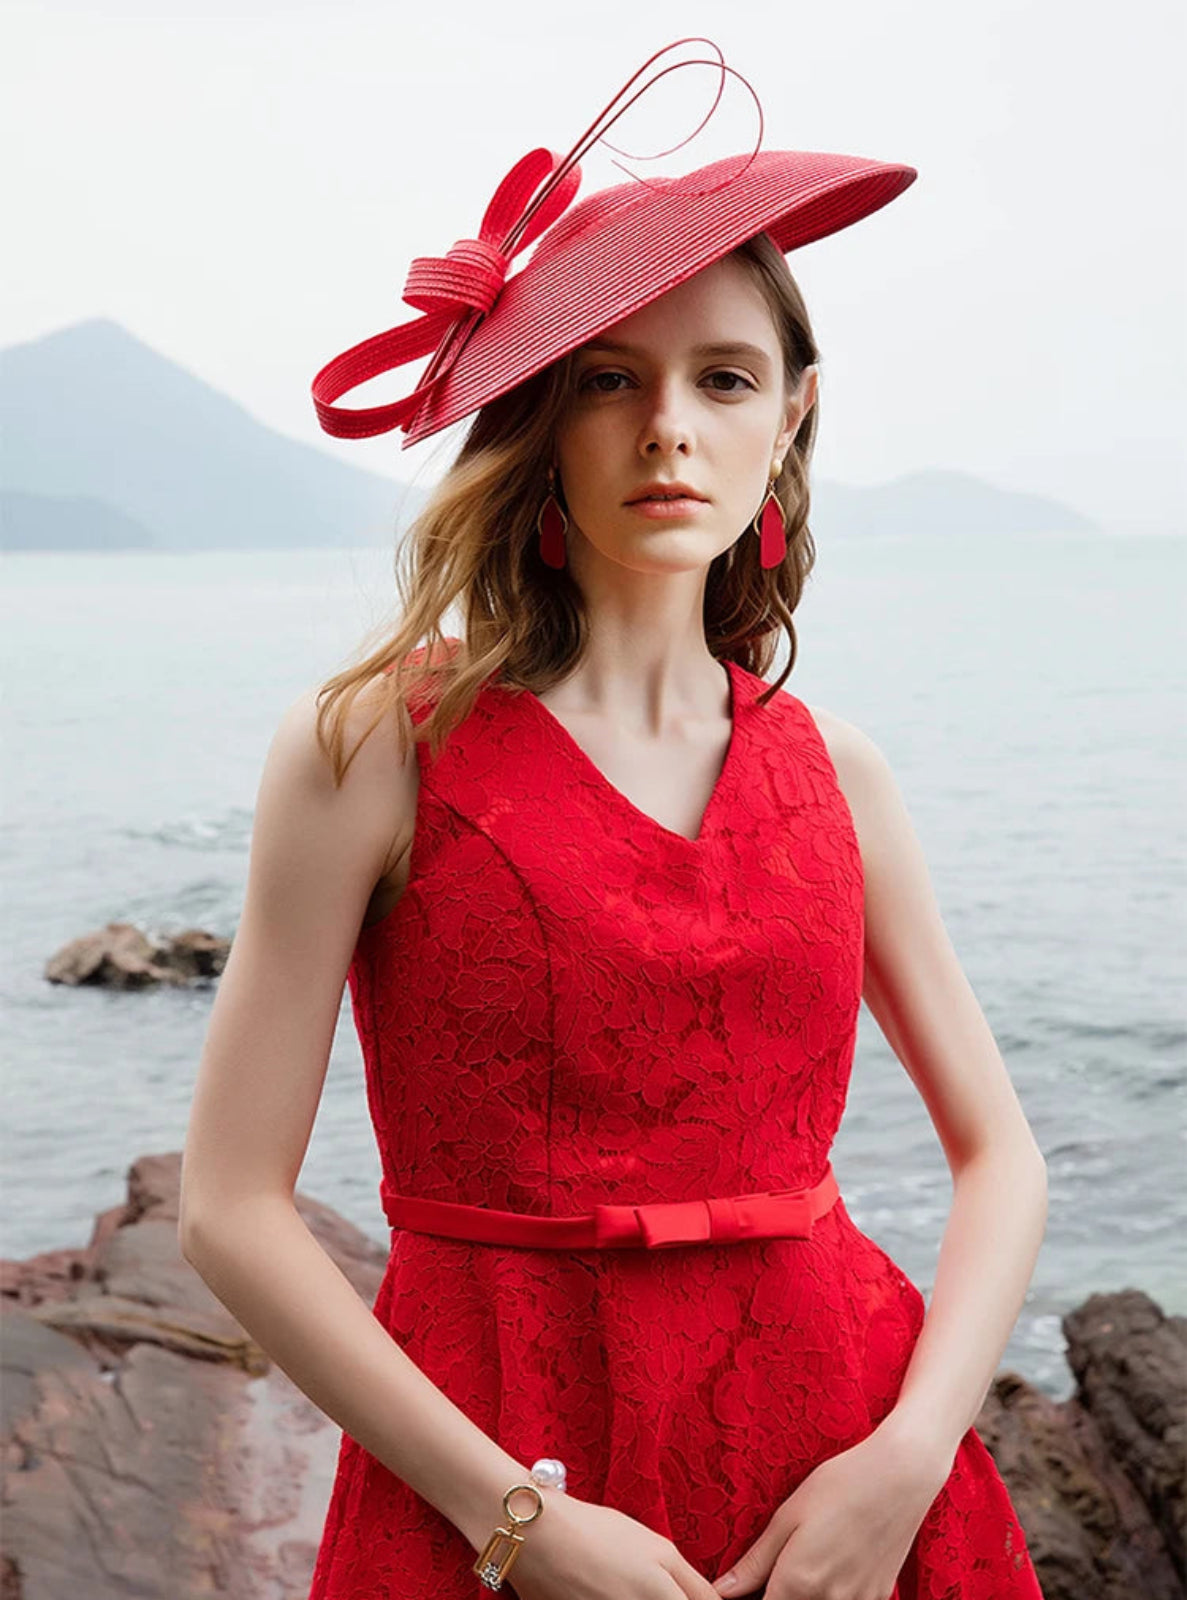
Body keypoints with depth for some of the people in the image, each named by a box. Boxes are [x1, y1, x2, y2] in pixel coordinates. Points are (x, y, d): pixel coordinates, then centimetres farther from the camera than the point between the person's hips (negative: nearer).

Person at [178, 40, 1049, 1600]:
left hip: (845, 1470, 4)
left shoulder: (829, 769, 3)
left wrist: (907, 1458, -9)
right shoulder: (375, 745, -9)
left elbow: (1001, 1155, 7)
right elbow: (232, 1207, -9)